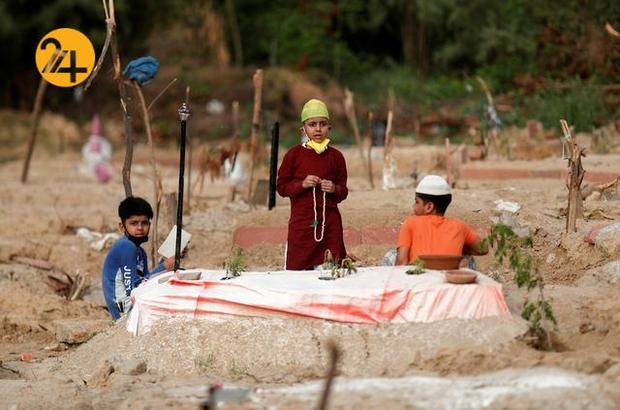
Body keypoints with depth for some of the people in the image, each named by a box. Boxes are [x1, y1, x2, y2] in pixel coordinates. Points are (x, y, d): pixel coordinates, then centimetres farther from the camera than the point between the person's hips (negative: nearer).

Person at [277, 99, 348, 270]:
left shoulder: (336, 156, 7)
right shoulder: (294, 155, 2)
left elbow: (343, 191, 13)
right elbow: (281, 186, 3)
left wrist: (334, 189, -9)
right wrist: (302, 184, -13)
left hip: (330, 223, 2)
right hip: (301, 222, -2)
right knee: (296, 267, -6)